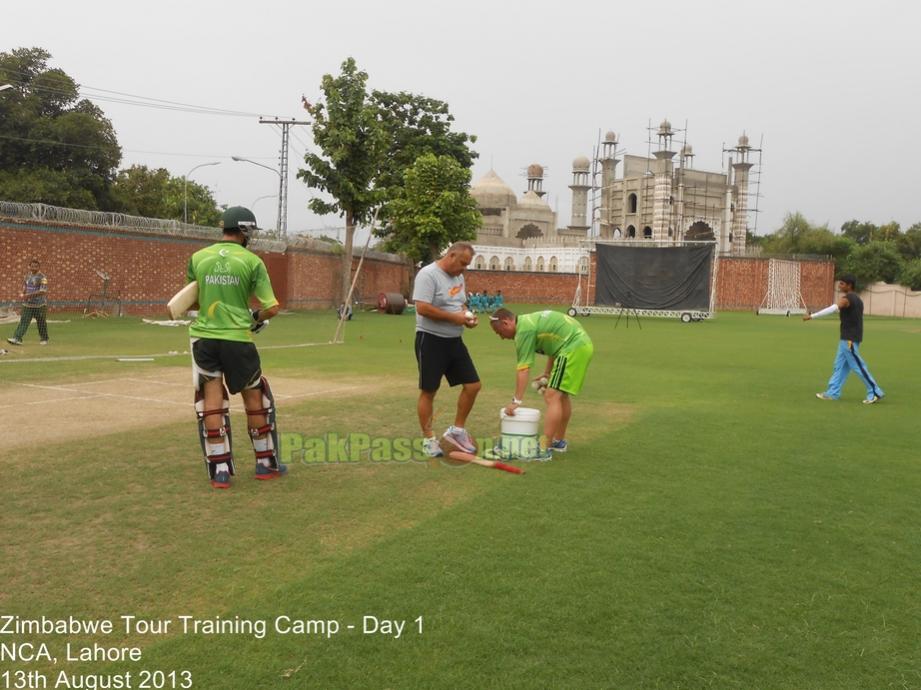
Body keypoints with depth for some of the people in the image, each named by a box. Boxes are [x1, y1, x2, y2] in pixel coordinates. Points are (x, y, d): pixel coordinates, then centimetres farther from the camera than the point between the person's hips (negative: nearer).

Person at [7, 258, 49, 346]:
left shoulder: (42, 277, -11)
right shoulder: (28, 275, 9)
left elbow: (43, 291, -21)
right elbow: (25, 284, 25)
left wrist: (28, 295, -25)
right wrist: (22, 294, 4)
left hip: (39, 305, -5)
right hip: (27, 304, 5)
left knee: (41, 322, 7)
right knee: (23, 321, -3)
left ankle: (44, 339, 24)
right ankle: (17, 338, -10)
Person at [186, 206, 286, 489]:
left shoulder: (197, 258, 3)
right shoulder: (252, 261, -5)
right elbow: (272, 308, -6)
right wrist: (257, 318, 14)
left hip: (204, 338, 2)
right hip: (237, 339, -2)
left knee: (211, 401, 7)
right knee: (255, 397, 13)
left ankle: (220, 470, 8)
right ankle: (266, 463, 23)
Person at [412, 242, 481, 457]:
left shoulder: (458, 276, 12)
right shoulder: (428, 274, -16)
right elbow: (422, 308, -24)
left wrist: (467, 316, 0)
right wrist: (454, 317, -19)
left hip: (454, 341, 8)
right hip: (431, 340, -8)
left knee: (472, 385, 6)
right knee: (428, 391, 3)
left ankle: (456, 430, 20)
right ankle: (428, 439, 14)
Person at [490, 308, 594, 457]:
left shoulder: (524, 330, -13)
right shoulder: (529, 320, 16)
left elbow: (523, 369, -18)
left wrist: (516, 401, -18)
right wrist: (547, 373, 23)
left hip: (573, 348, -11)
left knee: (552, 396, -13)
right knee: (562, 394, 20)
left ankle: (544, 449, -17)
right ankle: (560, 441, 31)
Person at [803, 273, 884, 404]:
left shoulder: (847, 298, -17)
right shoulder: (856, 298, 13)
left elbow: (831, 309, -31)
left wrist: (811, 316, -36)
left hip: (849, 338, -10)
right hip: (848, 337, 10)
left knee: (857, 366, -4)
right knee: (840, 365, 11)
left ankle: (875, 392, 2)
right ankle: (832, 392, 13)